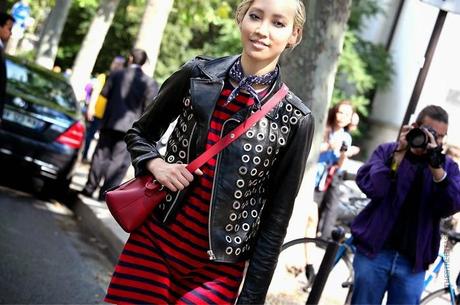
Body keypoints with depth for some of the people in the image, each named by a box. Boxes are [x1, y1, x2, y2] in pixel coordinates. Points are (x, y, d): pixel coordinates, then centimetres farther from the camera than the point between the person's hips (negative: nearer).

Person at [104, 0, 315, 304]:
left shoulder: (295, 120, -8)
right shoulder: (197, 74, -2)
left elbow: (277, 216, -3)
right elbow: (140, 133, 12)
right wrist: (156, 164, -10)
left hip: (217, 267, -2)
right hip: (153, 240, 2)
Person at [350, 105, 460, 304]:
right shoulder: (387, 151, 4)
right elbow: (371, 188, -13)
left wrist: (436, 167, -23)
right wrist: (399, 155, -20)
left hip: (413, 262, 1)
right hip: (375, 251, -1)